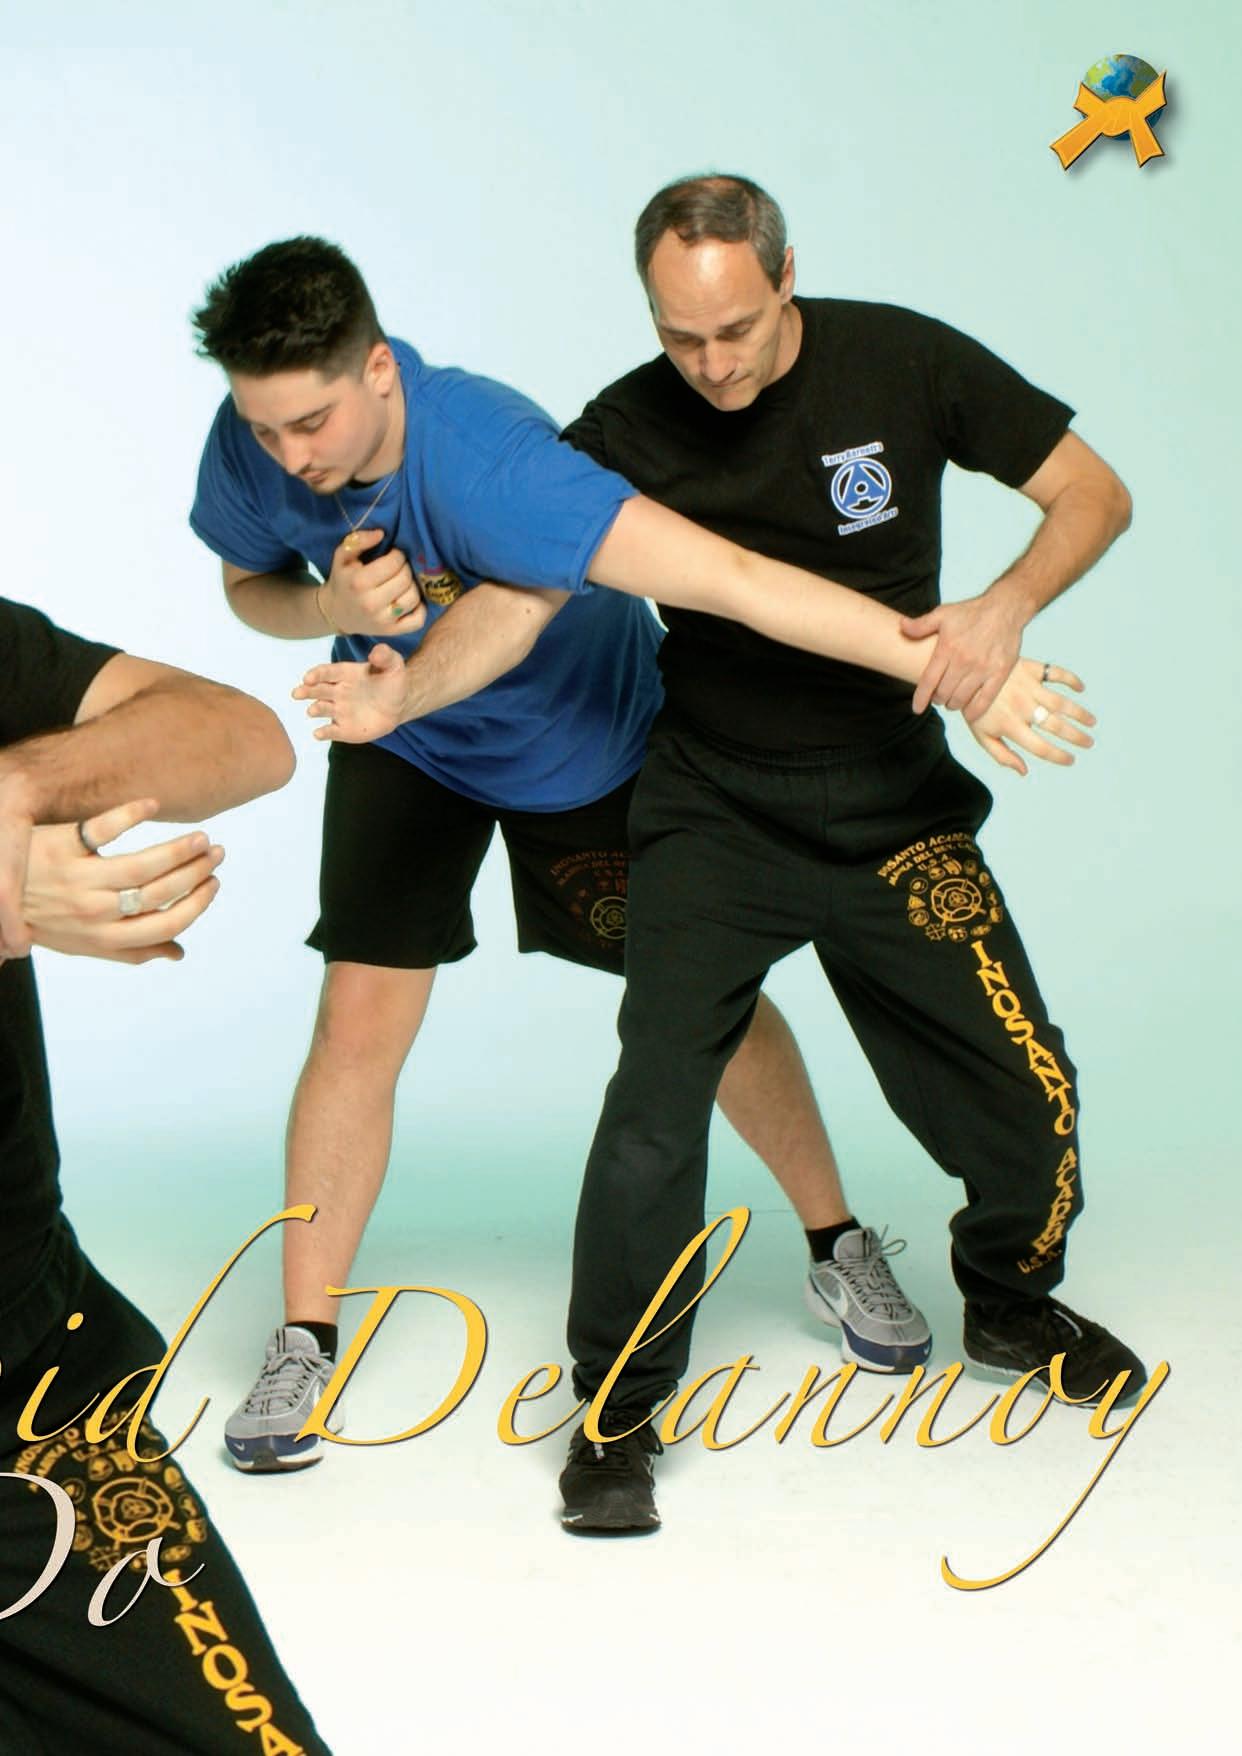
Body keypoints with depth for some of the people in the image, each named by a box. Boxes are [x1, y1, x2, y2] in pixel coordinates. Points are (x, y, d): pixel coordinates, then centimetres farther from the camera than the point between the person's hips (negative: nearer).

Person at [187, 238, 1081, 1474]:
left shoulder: (485, 463, -41)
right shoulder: (250, 443, -23)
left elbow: (734, 579, -48)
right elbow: (250, 588, -2)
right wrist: (333, 605, -26)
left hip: (586, 736, -3)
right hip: (403, 741, 3)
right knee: (361, 1019, -8)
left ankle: (839, 1242, 30)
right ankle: (302, 1346, 7)